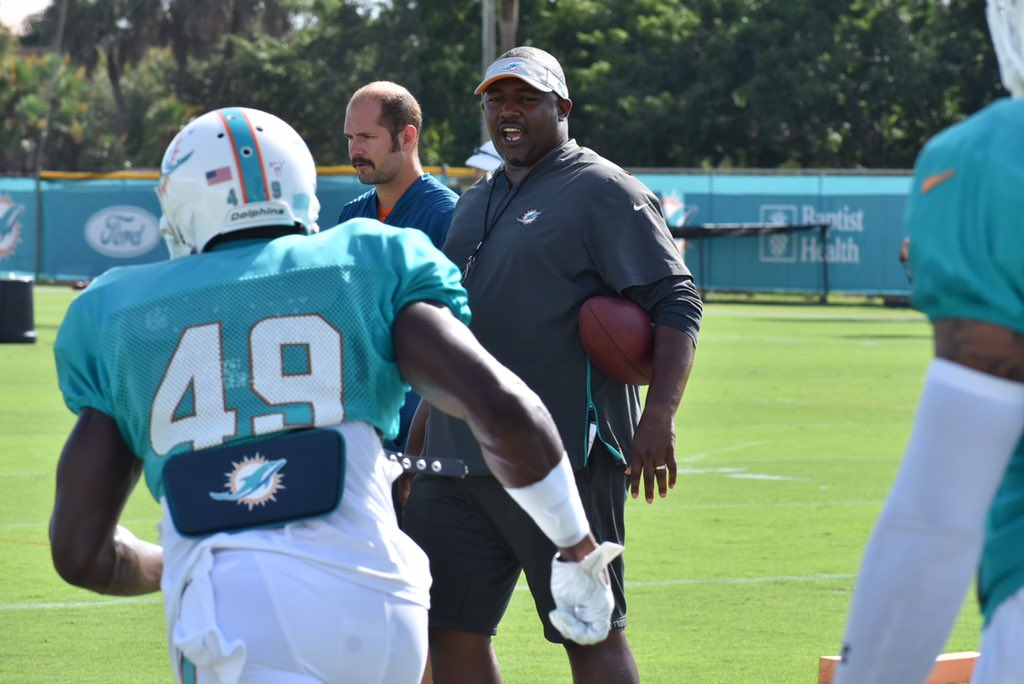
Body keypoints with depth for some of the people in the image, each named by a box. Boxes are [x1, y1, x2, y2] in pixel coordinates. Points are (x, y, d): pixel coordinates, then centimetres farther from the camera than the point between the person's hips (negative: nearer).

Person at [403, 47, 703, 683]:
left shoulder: (602, 191, -5)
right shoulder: (476, 204, 20)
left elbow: (675, 302, -12)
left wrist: (660, 415, -22)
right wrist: (419, 440, 23)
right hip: (460, 458, 8)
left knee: (591, 633, -5)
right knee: (450, 629, 7)